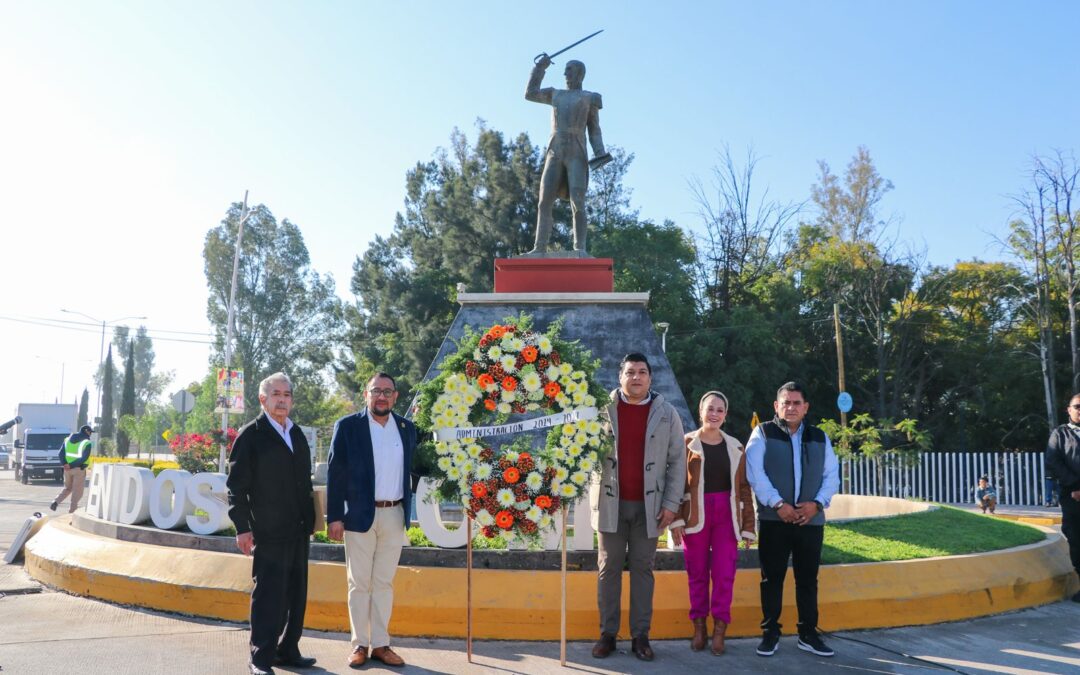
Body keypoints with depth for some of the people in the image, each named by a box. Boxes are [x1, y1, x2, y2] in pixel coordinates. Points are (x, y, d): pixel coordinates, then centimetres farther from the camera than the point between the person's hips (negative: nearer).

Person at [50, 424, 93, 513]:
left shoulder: (68, 439, 10)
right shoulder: (87, 443, -9)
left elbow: (61, 453, 3)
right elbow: (83, 458, -19)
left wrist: (64, 464, -6)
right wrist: (71, 465, -16)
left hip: (67, 468, 5)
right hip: (79, 469, -5)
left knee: (67, 488, 22)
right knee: (77, 492, 6)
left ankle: (56, 501, 2)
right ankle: (71, 511, 8)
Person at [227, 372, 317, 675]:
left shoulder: (298, 434, 14)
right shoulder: (251, 434, -4)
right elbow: (237, 485, -7)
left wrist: (310, 520, 14)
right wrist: (242, 527, -12)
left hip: (298, 530, 6)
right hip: (269, 532, -6)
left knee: (296, 594, 12)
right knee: (268, 595, -2)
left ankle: (287, 650, 23)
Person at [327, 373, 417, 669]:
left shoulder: (407, 428, 7)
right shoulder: (347, 426, -3)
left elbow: (409, 469, 11)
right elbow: (336, 473, -5)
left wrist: (407, 511, 4)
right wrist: (334, 517, -9)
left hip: (394, 516, 3)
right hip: (359, 516, -3)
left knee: (384, 583, 10)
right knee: (359, 583, 6)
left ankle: (381, 644, 18)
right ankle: (360, 644, 16)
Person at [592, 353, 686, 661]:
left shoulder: (666, 413, 1)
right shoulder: (603, 409, 1)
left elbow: (678, 460, 3)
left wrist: (671, 503, -2)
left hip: (648, 505, 0)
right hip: (611, 503, 0)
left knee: (642, 569, 7)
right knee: (608, 569, 6)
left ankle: (640, 635, 16)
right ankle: (607, 633, 16)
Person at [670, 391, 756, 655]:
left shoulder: (735, 447, 9)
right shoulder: (686, 443, 1)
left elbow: (744, 488, 9)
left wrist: (748, 525, 5)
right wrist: (676, 519, -10)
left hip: (726, 515, 2)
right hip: (695, 515, -1)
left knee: (724, 574, -1)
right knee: (697, 573, 6)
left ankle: (720, 629, 8)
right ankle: (699, 627, 18)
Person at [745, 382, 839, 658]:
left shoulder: (820, 437, 13)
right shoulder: (762, 433, 2)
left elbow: (832, 475, 8)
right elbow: (755, 473, -8)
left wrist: (817, 503, -8)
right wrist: (777, 504, -17)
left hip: (811, 520, 3)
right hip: (773, 519, -3)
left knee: (808, 579, 10)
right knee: (772, 578, 3)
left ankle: (808, 634, 20)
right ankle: (770, 633, 13)